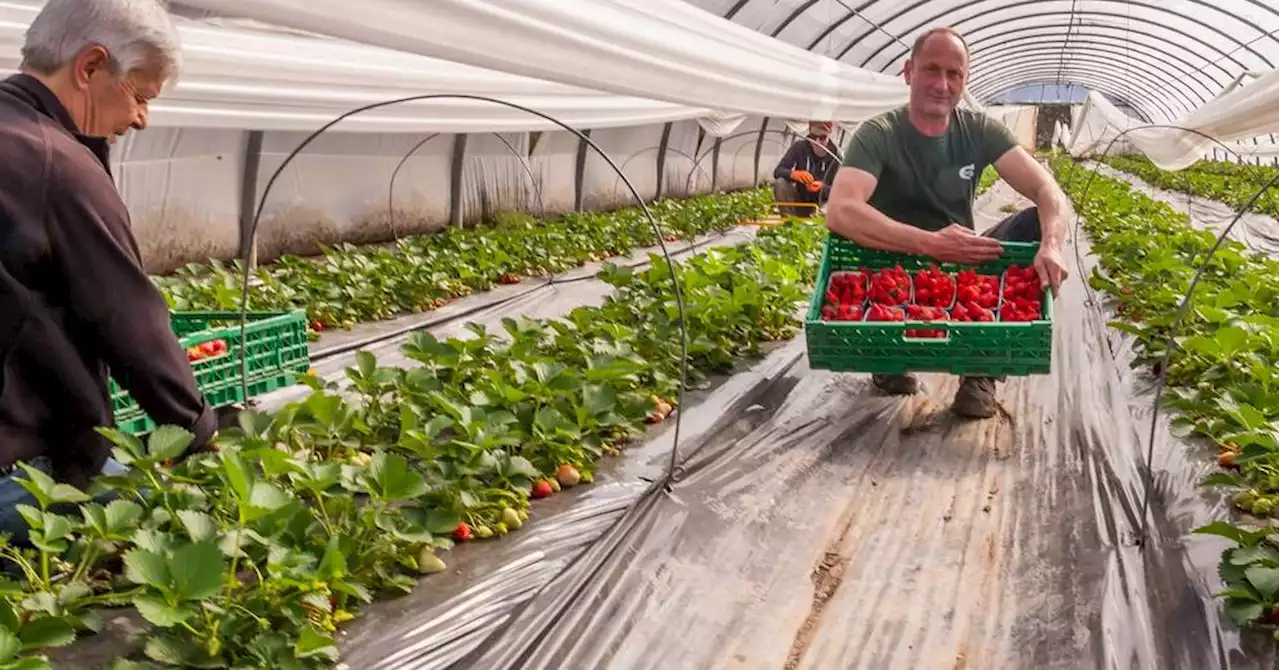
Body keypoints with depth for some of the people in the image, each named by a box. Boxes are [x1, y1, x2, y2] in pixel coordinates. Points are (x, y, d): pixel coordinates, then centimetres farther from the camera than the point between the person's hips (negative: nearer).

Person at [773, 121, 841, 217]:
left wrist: (823, 187, -37)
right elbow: (778, 171, -15)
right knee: (780, 183, -25)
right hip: (799, 199, 2)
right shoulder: (800, 147, -11)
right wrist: (794, 174, -37)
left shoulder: (835, 156, -16)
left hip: (820, 204, -1)